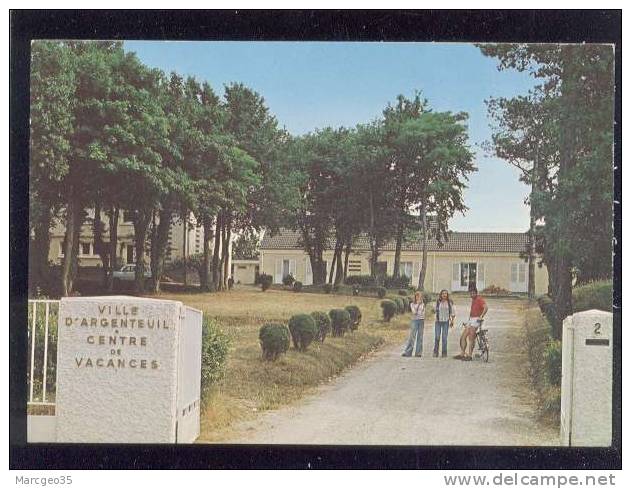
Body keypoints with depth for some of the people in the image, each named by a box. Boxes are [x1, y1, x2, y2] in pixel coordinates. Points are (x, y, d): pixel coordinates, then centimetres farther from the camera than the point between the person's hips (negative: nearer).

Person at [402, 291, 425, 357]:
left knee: (420, 337, 1)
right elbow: (414, 312, -9)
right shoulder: (412, 304, 4)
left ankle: (418, 353, 4)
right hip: (414, 320, -2)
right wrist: (417, 304, -9)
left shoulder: (423, 304, 12)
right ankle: (407, 352, -9)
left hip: (421, 321, 3)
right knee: (412, 336, -8)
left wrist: (423, 321, 3)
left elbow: (423, 313, 13)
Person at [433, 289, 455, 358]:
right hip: (438, 321, 1)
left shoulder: (449, 302, 3)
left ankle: (444, 353, 4)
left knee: (444, 338, -3)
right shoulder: (438, 302, 5)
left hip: (446, 322, -1)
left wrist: (452, 321, 5)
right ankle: (435, 352, 6)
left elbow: (453, 312, 8)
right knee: (437, 337, -4)